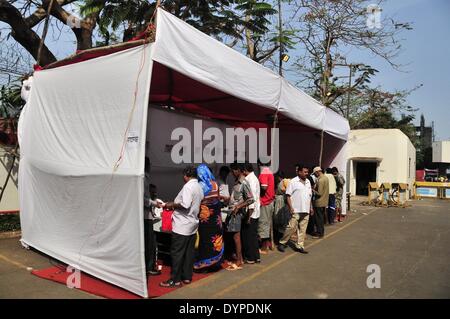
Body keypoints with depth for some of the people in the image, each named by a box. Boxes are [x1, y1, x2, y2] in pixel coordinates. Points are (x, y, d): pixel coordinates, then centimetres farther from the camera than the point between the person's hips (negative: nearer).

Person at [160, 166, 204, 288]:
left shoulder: (188, 186, -16)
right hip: (192, 224, 9)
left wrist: (172, 204, -11)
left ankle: (175, 280, 6)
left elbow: (185, 205, -26)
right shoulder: (199, 188, 12)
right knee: (189, 252, 13)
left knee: (177, 253, -1)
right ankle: (187, 276, 21)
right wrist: (175, 205, 17)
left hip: (182, 226, -9)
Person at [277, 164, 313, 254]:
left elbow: (310, 196, 19)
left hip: (306, 210, 6)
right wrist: (290, 207, -15)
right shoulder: (293, 182, -7)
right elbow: (288, 195, -9)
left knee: (302, 229, 9)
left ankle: (299, 246, 18)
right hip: (296, 210, -6)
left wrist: (311, 207, 16)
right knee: (292, 227, -5)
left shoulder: (308, 182, 13)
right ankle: (282, 243, 10)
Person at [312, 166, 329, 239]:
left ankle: (319, 233, 9)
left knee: (318, 218, 1)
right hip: (324, 201, 9)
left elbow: (319, 193, -24)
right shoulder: (325, 177, 8)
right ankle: (321, 231, 28)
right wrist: (315, 187, 9)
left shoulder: (320, 180, -22)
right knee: (321, 217, 19)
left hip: (319, 202, -9)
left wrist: (313, 191, -9)